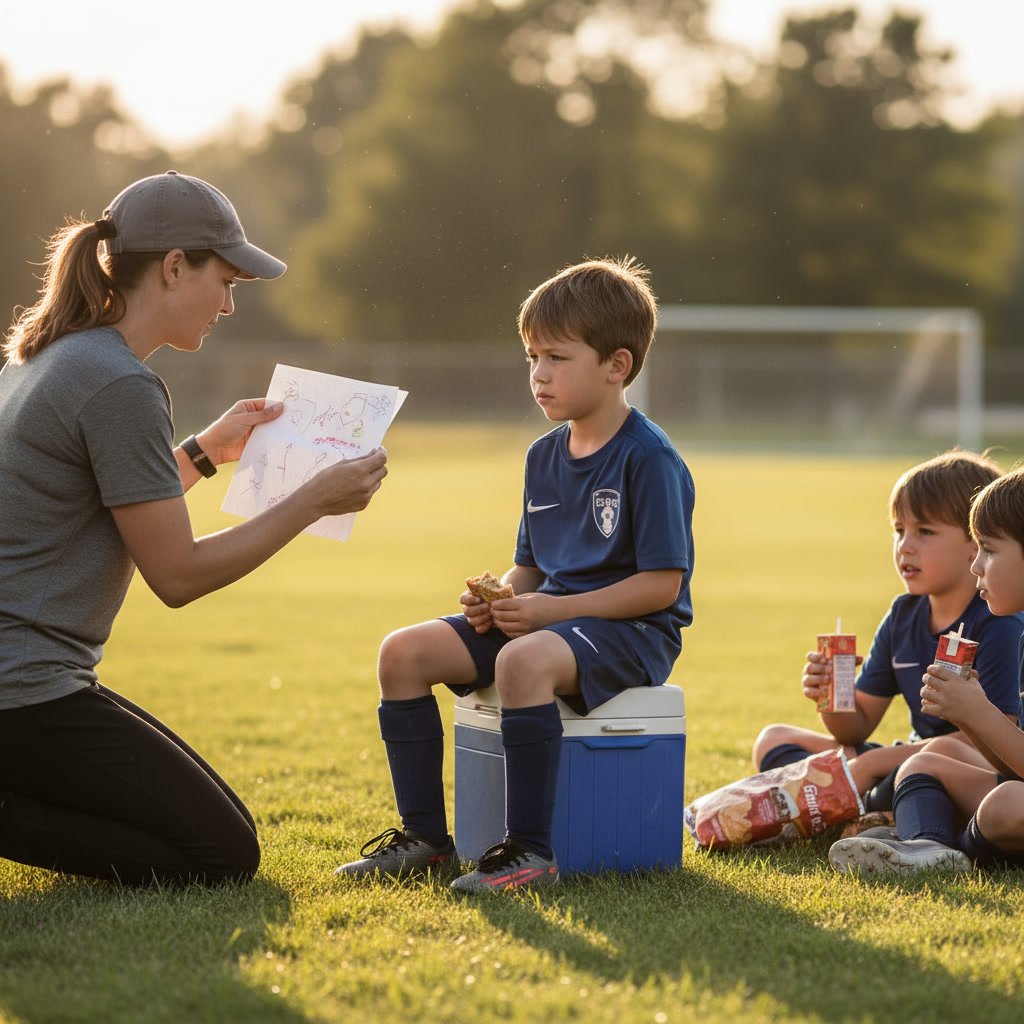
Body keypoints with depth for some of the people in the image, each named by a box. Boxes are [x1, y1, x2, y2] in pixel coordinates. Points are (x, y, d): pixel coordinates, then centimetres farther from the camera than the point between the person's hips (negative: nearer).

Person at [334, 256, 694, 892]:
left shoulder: (649, 459, -11)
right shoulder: (545, 456, 13)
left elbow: (660, 584, -16)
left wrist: (553, 609, -19)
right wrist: (497, 598, -3)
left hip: (632, 630, -8)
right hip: (551, 615, 8)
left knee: (523, 661, -39)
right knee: (404, 652, -8)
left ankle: (531, 851, -32)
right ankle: (424, 835, -3)